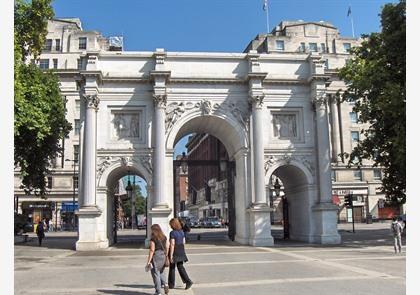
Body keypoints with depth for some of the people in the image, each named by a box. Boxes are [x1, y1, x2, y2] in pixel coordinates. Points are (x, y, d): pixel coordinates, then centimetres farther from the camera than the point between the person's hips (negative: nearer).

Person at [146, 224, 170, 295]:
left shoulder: (153, 239, -13)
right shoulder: (164, 237, 5)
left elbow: (152, 250, -15)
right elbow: (167, 248, 6)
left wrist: (148, 261, -10)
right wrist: (166, 256, 15)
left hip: (155, 257, -6)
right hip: (163, 256, 6)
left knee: (156, 274, 5)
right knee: (161, 272, 23)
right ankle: (165, 284, 1)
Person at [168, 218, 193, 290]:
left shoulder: (172, 233, -16)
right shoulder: (181, 231, 6)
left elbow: (172, 244, -20)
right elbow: (183, 242, 11)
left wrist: (171, 255, -18)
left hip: (174, 251, -6)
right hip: (181, 251, 6)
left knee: (172, 267, 9)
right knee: (180, 266, 11)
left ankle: (171, 284, 19)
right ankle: (188, 281, -2)